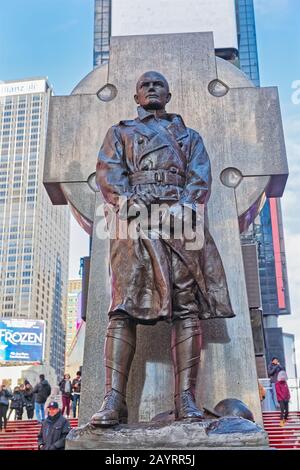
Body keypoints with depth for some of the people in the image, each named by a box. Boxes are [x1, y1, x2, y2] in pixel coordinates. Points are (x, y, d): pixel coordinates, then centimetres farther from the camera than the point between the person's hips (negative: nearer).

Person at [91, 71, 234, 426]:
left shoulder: (189, 136, 30)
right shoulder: (120, 132, 28)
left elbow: (200, 177, 13)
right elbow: (108, 172, 10)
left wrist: (186, 207, -9)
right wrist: (131, 204, -11)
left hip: (180, 218, 2)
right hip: (134, 216, -1)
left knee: (188, 303, -11)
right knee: (125, 305, -16)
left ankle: (186, 398, -13)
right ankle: (113, 399, -21)